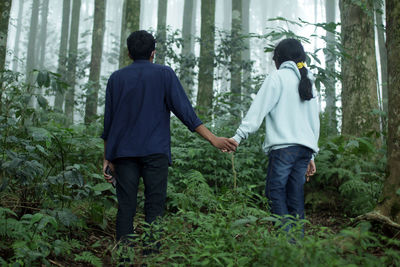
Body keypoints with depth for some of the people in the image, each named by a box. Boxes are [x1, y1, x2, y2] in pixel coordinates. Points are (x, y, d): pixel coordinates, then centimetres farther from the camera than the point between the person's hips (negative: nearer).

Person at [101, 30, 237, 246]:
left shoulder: (116, 78, 13)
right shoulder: (164, 74, 5)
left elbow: (108, 121, 13)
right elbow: (184, 111, -3)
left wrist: (107, 158, 17)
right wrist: (213, 139, -3)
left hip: (123, 151, 3)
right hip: (155, 151, -3)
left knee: (125, 207, 2)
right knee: (154, 208, -2)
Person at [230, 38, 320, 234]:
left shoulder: (278, 77, 2)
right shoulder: (308, 83, 23)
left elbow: (258, 109, -8)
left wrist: (239, 136, -11)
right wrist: (311, 155, 26)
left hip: (283, 145, -7)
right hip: (305, 146, 7)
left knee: (275, 193, -6)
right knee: (295, 197, 7)